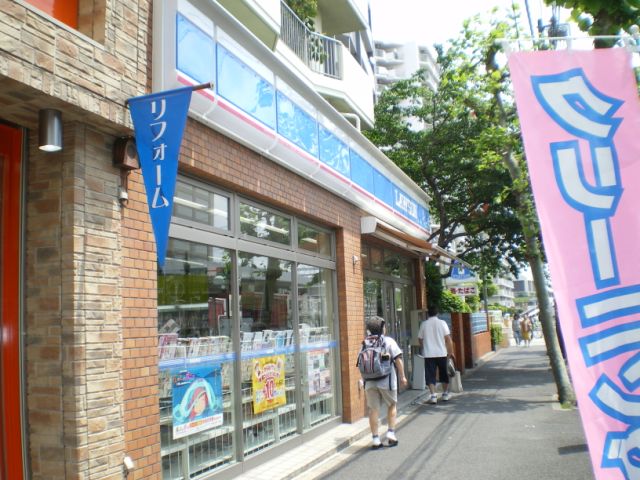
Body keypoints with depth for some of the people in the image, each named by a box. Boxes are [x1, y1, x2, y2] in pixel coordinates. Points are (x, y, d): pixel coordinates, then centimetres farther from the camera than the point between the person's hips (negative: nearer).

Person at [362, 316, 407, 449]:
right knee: (392, 406, 18)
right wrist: (402, 376, 1)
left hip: (370, 382, 3)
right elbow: (398, 360, -7)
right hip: (386, 381, -2)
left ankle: (375, 439, 11)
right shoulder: (389, 341, -3)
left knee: (373, 409, 8)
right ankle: (391, 433, 13)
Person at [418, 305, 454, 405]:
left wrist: (423, 349, 25)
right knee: (444, 374, 16)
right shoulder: (442, 323, -3)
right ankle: (445, 394, 25)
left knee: (430, 375, 1)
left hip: (429, 354, 0)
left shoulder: (424, 324, 0)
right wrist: (451, 351, 4)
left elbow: (420, 339, 7)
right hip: (441, 353, 1)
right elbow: (448, 338, -5)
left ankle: (433, 396, -8)